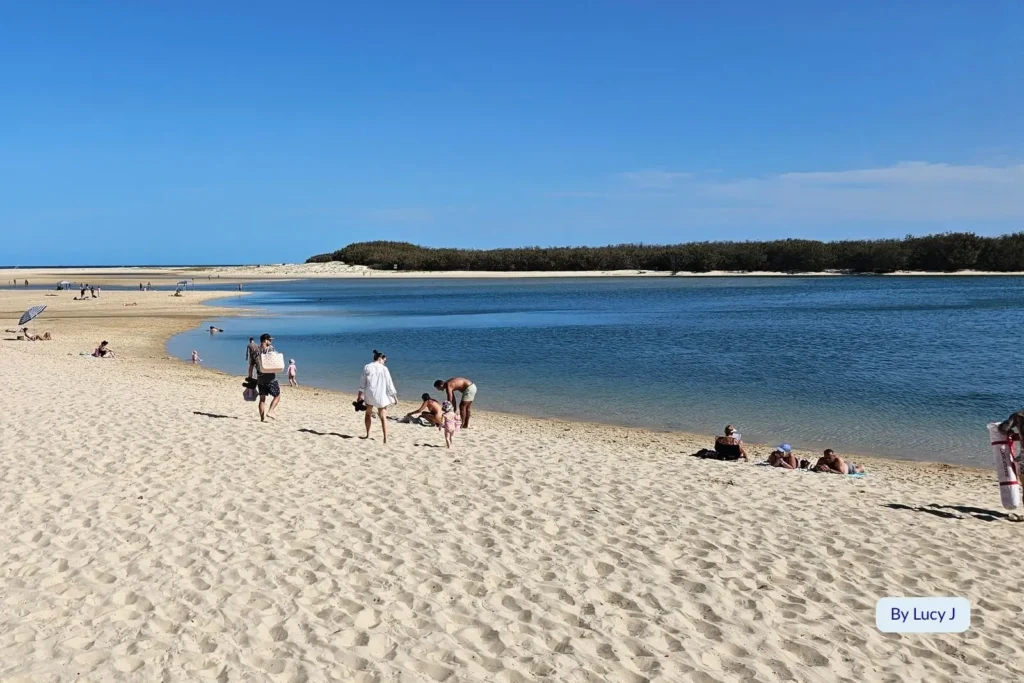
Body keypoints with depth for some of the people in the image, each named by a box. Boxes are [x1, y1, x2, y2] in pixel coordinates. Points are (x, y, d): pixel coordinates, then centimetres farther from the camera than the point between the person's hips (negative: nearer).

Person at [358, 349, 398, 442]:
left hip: (369, 395, 2)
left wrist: (360, 394, 14)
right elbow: (389, 384, -6)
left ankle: (368, 435, 30)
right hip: (381, 396, -2)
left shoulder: (367, 367, -2)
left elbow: (363, 382, 4)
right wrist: (394, 396, 3)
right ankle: (385, 438, -4)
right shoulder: (384, 369, -8)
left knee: (368, 414, 22)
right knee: (383, 417, 4)